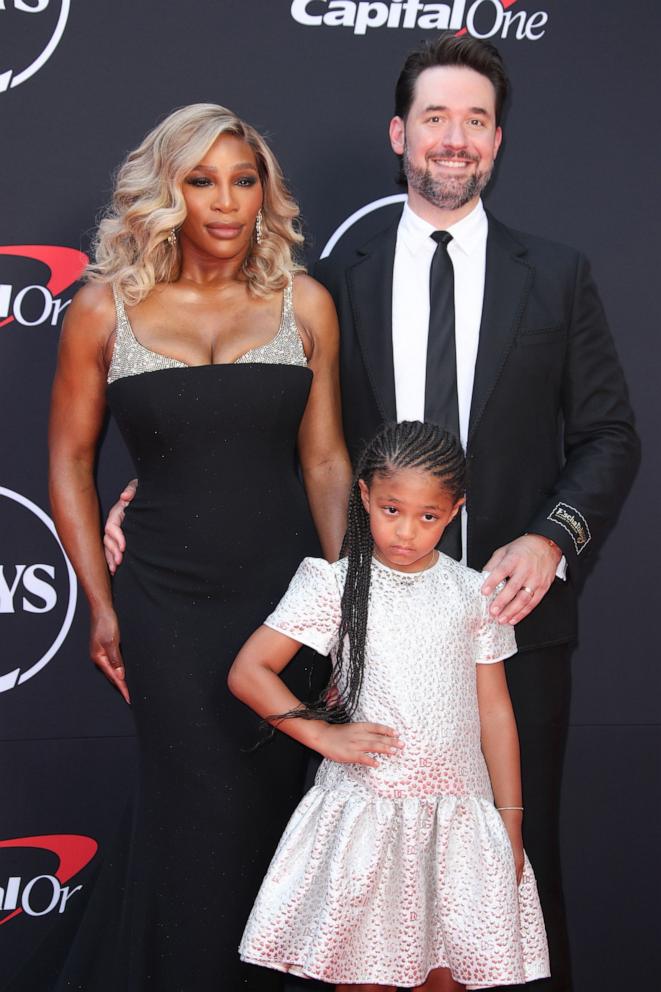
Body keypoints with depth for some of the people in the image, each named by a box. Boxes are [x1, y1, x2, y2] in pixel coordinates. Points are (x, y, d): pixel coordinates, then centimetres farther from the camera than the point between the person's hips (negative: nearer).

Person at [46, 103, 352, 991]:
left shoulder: (304, 304, 3)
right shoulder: (105, 310, -1)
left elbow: (324, 459, 6)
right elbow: (70, 461, 5)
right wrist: (101, 604, 2)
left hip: (286, 587, 2)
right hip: (165, 598, -1)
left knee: (275, 799, 8)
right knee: (203, 812, -1)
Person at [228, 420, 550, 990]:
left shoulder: (474, 594, 4)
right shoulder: (335, 586, -2)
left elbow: (494, 711, 7)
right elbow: (247, 672, -2)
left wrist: (510, 825, 7)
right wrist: (322, 734, -9)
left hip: (458, 815, 2)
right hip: (365, 812, -1)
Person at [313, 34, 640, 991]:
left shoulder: (558, 276, 4)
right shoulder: (341, 280, 6)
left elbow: (608, 434, 2)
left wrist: (553, 538, -15)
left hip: (516, 612, -1)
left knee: (520, 857, 8)